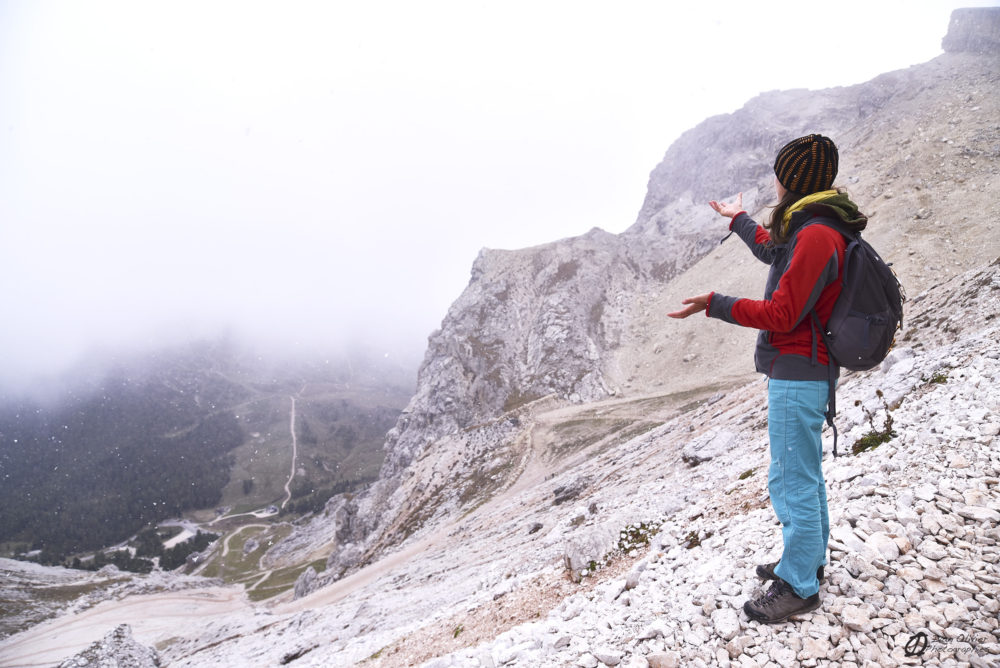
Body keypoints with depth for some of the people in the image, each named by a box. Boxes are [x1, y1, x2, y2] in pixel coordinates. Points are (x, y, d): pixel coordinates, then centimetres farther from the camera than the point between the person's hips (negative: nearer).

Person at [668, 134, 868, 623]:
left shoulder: (816, 237, -22)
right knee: (806, 473, 20)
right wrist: (739, 220, 43)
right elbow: (774, 252, 31)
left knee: (791, 481, -2)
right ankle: (808, 560, 34)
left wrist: (714, 304, -18)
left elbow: (781, 314, -23)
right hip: (801, 369, 11)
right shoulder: (813, 228, 10)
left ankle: (799, 587, 10)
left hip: (797, 375, -11)